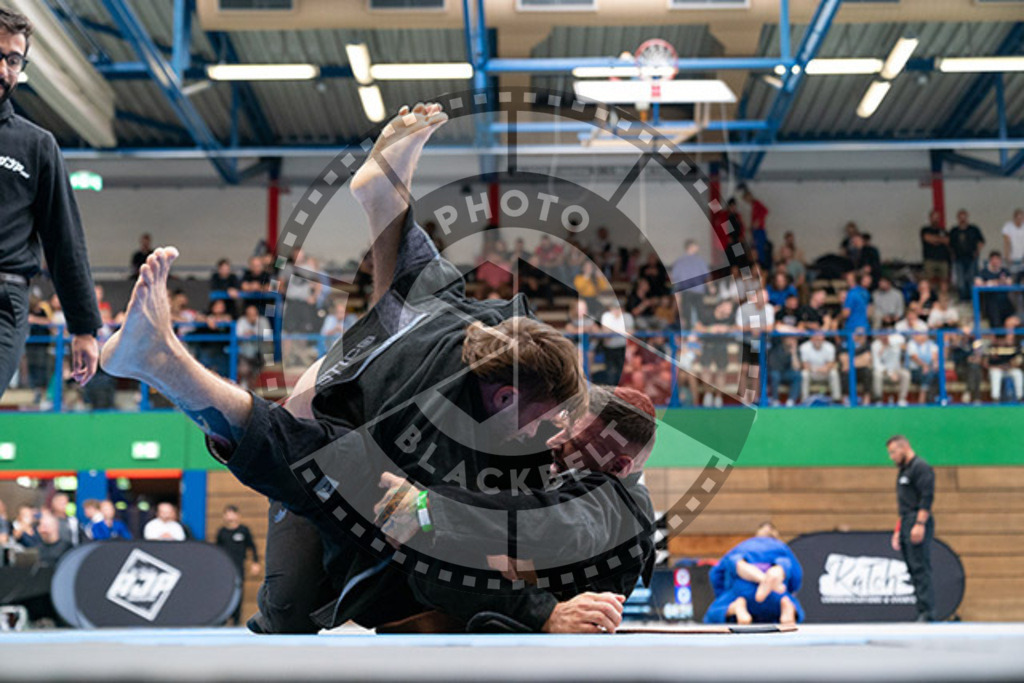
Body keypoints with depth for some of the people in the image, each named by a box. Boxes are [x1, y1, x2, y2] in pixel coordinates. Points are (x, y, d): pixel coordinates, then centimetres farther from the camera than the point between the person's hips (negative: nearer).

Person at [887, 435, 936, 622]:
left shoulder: (921, 467, -8)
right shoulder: (903, 471, 23)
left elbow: (927, 498, -17)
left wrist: (920, 524, -23)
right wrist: (898, 531, 22)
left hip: (918, 527, -10)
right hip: (906, 524, 10)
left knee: (921, 570, -12)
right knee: (914, 571, 7)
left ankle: (928, 615, -13)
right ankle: (922, 614, 8)